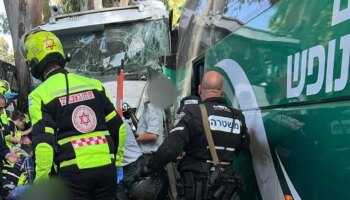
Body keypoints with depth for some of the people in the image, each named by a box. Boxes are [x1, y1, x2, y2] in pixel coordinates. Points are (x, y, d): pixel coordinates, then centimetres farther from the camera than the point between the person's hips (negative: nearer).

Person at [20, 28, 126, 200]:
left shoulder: (40, 95, -5)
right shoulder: (93, 84, 8)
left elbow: (43, 144, -13)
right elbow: (118, 127, 12)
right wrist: (117, 161, 23)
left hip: (74, 172, -4)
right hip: (106, 167, 4)